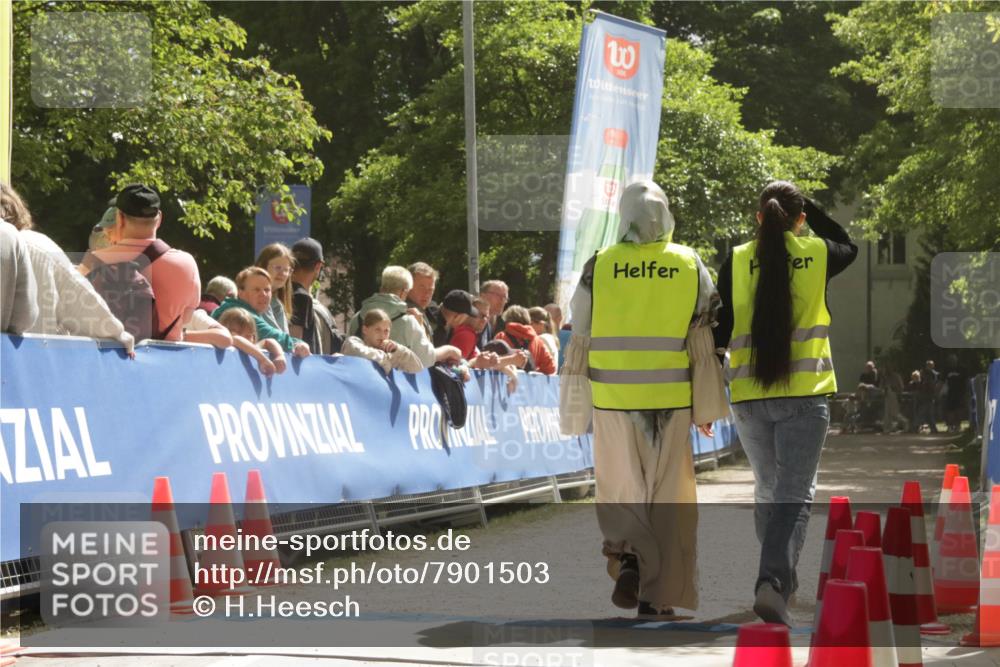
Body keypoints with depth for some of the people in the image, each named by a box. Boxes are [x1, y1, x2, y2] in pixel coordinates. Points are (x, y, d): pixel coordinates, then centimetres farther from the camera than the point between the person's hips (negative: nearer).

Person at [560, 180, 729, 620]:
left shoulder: (598, 268, -1)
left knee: (619, 490, 15)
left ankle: (626, 556, -10)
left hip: (613, 401, 0)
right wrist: (707, 409, 9)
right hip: (670, 401, 0)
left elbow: (581, 341, 2)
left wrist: (576, 413, 9)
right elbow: (704, 343, 2)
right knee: (667, 497, 7)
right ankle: (657, 598, 7)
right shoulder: (691, 267, 1)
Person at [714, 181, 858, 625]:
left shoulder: (737, 261, 1)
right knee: (794, 495, -6)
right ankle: (773, 581, -25)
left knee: (767, 489, 19)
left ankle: (780, 575, 33)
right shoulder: (817, 255, 0)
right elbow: (848, 246, 25)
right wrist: (811, 210, 24)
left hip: (749, 395, 2)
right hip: (804, 393, -2)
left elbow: (720, 330, 2)